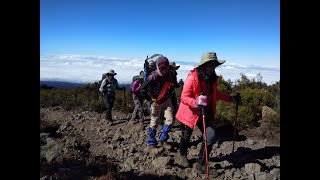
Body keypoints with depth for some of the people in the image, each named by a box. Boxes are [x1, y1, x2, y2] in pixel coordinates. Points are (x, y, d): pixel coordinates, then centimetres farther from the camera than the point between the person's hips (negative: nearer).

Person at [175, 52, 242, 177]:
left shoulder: (212, 78, 0)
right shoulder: (192, 77, -23)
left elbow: (216, 94, 16)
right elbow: (184, 97, -24)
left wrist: (231, 98, 10)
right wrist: (196, 102, -42)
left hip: (206, 112, 6)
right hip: (190, 112, -5)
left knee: (211, 137, -2)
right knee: (186, 137, 13)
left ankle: (201, 165, 18)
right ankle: (183, 155, 47)